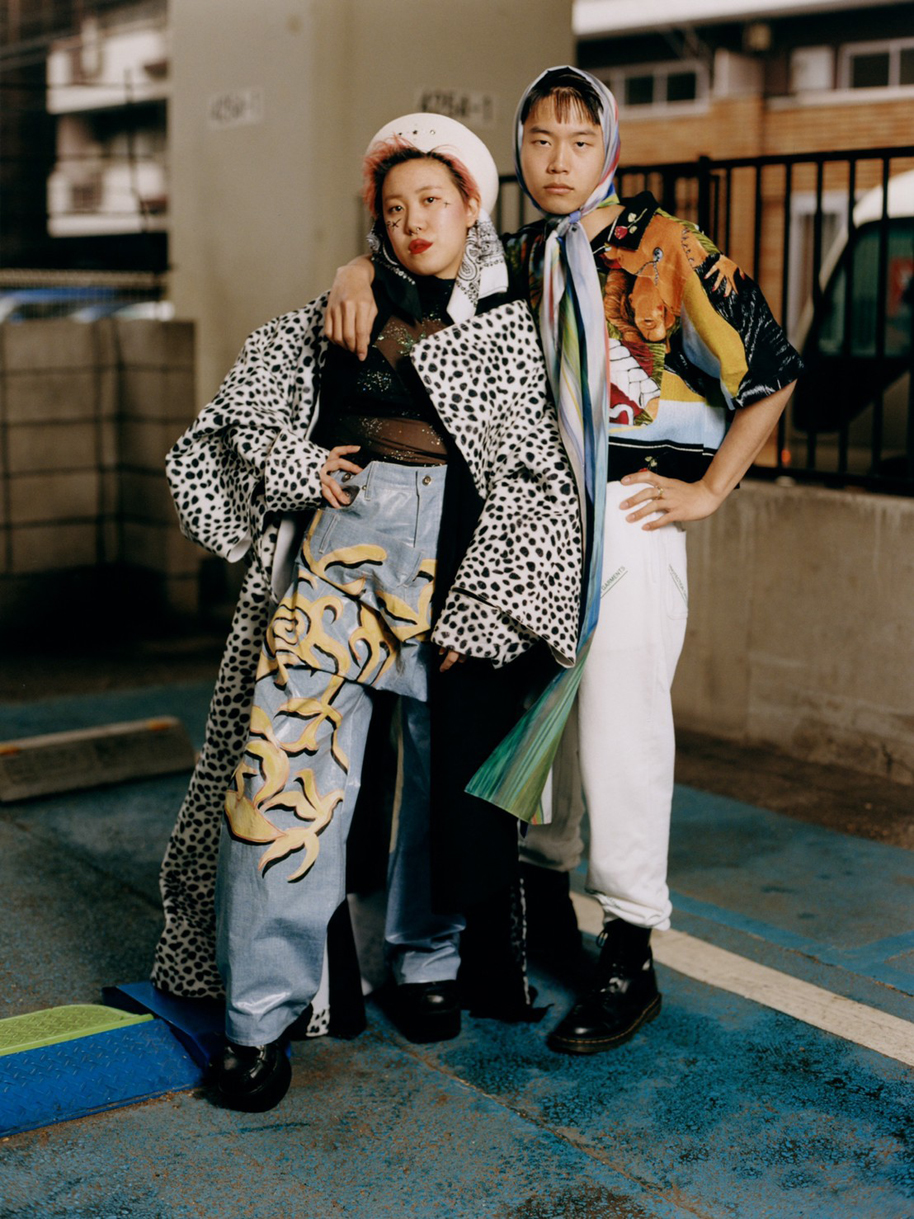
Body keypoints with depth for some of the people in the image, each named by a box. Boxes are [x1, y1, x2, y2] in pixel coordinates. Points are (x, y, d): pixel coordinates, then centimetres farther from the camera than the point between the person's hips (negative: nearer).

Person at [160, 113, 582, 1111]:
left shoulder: (512, 325, 7)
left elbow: (536, 477, 0)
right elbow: (248, 393, 20)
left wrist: (479, 606, -7)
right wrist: (293, 465, 2)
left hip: (464, 552, 0)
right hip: (345, 542, 1)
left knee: (446, 765, 8)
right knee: (290, 757, -8)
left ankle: (428, 963, 31)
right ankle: (262, 1012, 1)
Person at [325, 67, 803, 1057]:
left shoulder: (665, 249, -4)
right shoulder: (520, 259, 11)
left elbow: (771, 368, -2)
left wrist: (708, 491, -4)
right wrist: (356, 276, -6)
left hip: (630, 517, -5)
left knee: (619, 725, -6)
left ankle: (629, 958, 4)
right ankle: (546, 898, 33)